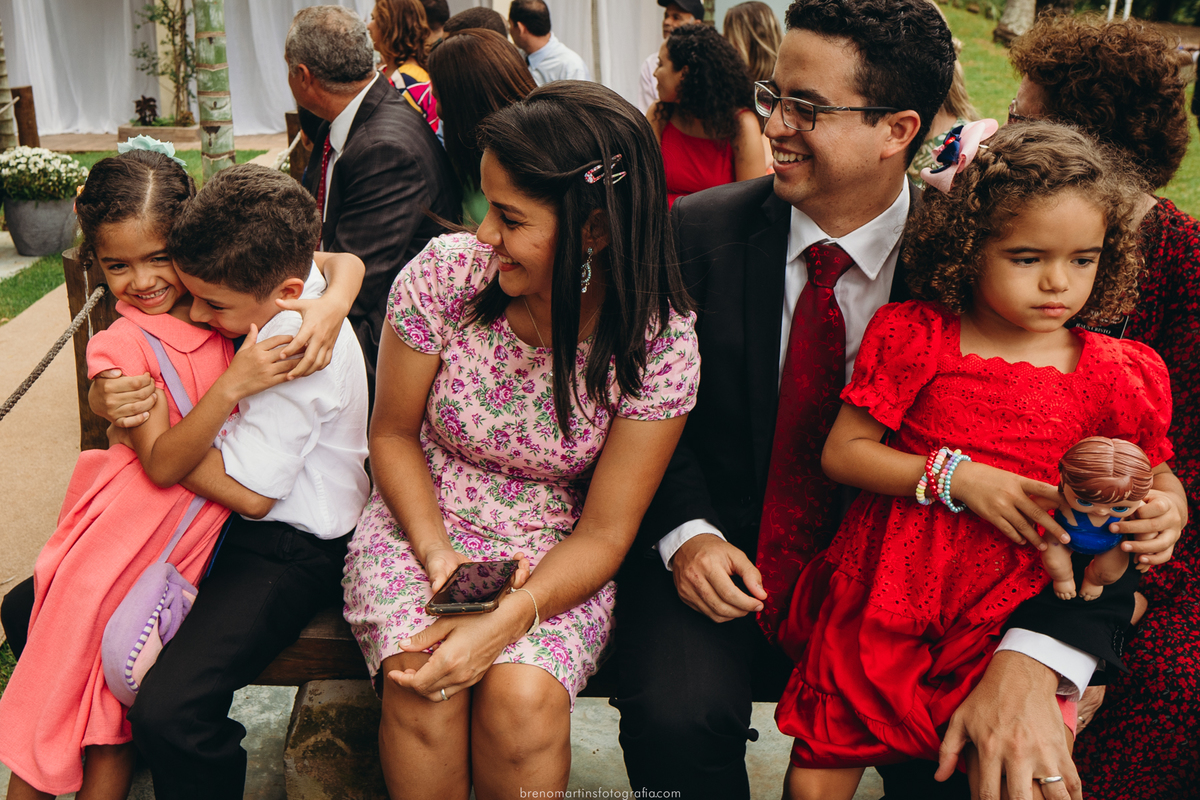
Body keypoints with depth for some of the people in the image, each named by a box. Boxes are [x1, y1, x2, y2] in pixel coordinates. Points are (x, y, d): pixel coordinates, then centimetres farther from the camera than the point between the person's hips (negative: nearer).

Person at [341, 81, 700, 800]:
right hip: (420, 527, 1)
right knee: (421, 684, -27)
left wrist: (506, 619, -29)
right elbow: (394, 434, -1)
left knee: (524, 695, -28)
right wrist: (437, 556, -16)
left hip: (553, 558, -1)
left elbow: (603, 533, -13)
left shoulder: (659, 340, -18)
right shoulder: (444, 274, -15)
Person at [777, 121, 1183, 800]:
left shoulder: (1111, 376, 1)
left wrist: (1165, 507, -11)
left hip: (1008, 615, 1)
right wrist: (956, 477, -16)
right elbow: (842, 451, -5)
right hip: (882, 606, -1)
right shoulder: (916, 338, -4)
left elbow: (1157, 471, 14)